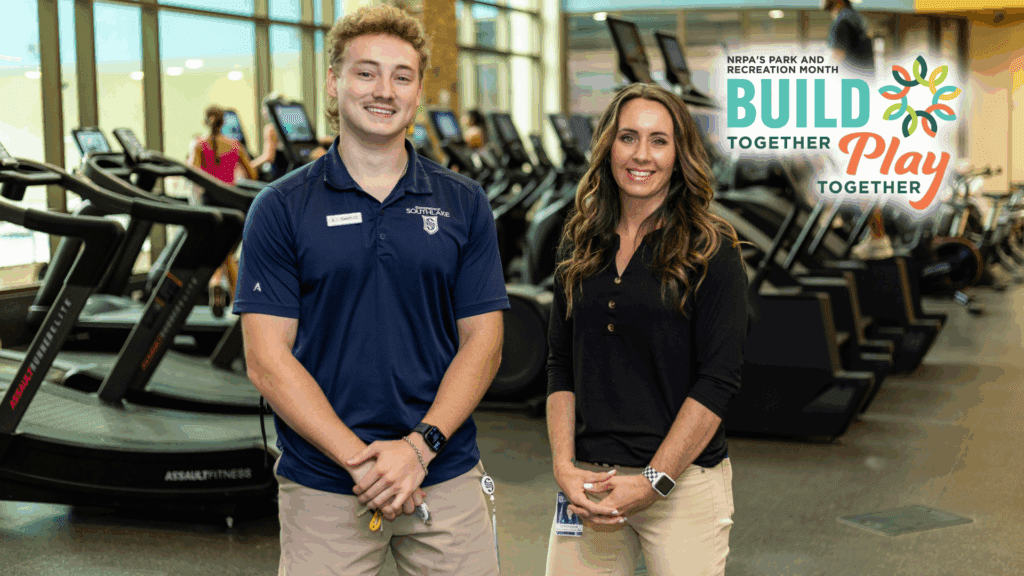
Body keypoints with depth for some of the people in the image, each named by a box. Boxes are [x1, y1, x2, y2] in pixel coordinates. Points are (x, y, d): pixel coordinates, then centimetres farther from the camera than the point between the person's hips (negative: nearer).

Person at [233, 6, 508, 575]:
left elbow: (482, 342, 1)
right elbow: (267, 357, -6)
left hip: (447, 479, 2)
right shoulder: (282, 208, -1)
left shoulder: (464, 204, 4)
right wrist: (359, 459, -14)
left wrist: (420, 445, -12)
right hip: (321, 486, -1)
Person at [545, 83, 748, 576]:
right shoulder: (579, 247, 8)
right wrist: (564, 466, -3)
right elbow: (561, 367, 9)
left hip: (684, 482, -3)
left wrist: (653, 481, -14)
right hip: (589, 481, 4)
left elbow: (717, 381, -10)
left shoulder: (711, 252, -5)